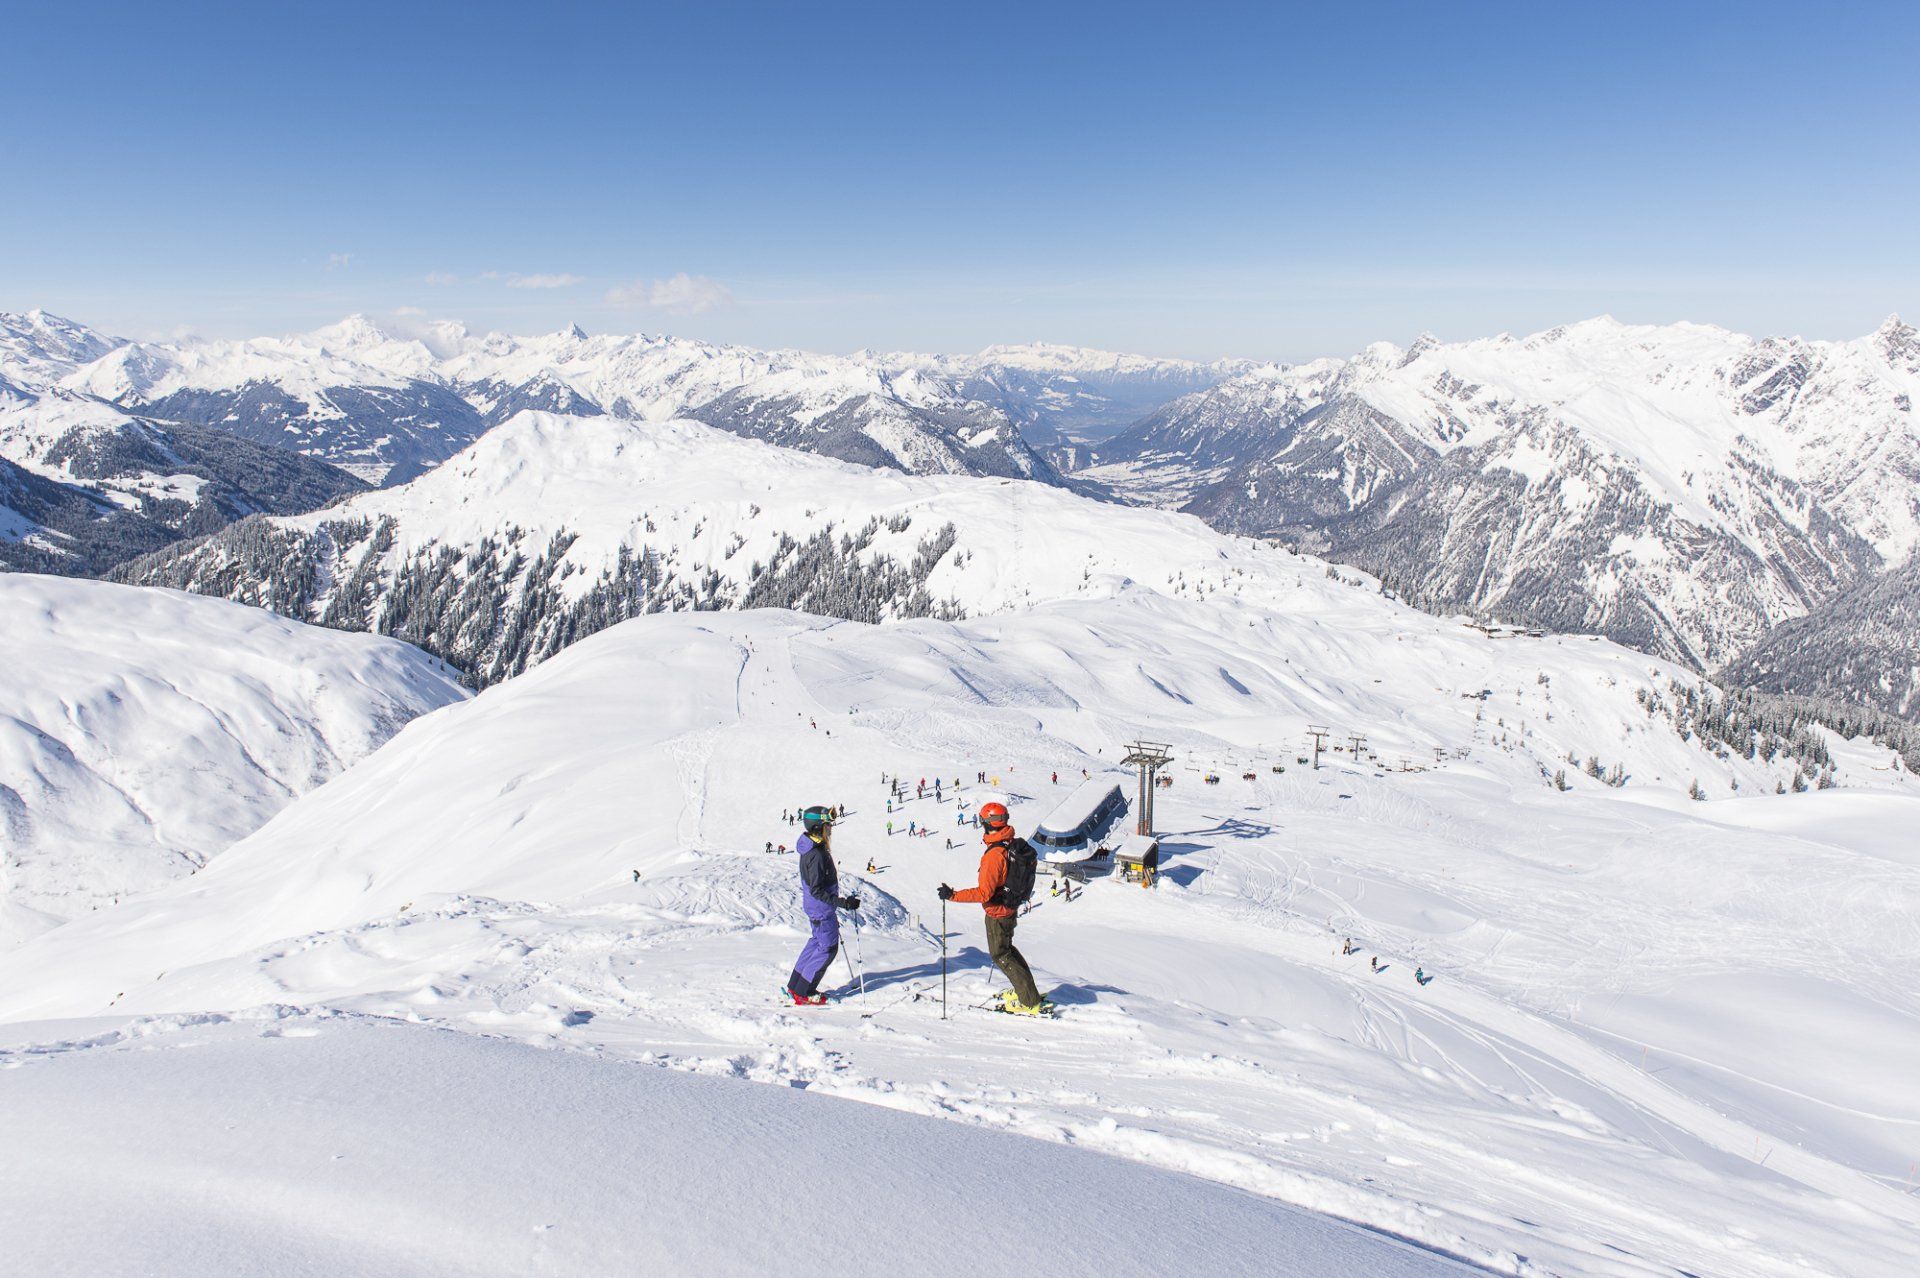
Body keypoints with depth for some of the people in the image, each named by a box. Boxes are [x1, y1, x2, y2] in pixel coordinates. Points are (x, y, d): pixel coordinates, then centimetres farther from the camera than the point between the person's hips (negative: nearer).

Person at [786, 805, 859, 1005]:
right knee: (828, 948, 1)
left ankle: (795, 985, 32)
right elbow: (816, 891, -28)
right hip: (822, 909, -10)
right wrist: (843, 903, -29)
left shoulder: (812, 849, 4)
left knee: (818, 941, 23)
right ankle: (803, 993, 9)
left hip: (815, 907, 10)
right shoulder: (816, 855, -28)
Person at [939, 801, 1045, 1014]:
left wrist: (952, 895, -27)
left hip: (997, 913, -8)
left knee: (1000, 955, 7)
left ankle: (1030, 1002, 10)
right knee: (1006, 948, 26)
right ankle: (1028, 990, 34)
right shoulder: (1016, 844, -3)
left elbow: (984, 893, -30)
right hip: (1011, 909, 8)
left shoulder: (994, 854, -30)